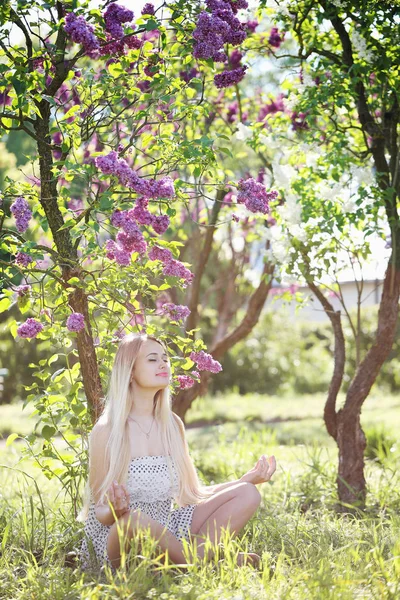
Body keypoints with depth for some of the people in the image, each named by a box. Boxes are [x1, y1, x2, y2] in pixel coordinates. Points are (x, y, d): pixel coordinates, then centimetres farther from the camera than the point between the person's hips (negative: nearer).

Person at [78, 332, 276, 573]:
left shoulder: (173, 425, 8)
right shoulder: (106, 431, -9)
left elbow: (190, 494, 12)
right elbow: (99, 510, -8)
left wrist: (248, 479, 5)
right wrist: (115, 511, -32)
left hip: (165, 535, 7)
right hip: (116, 540, -6)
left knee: (248, 494, -9)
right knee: (135, 518, -42)